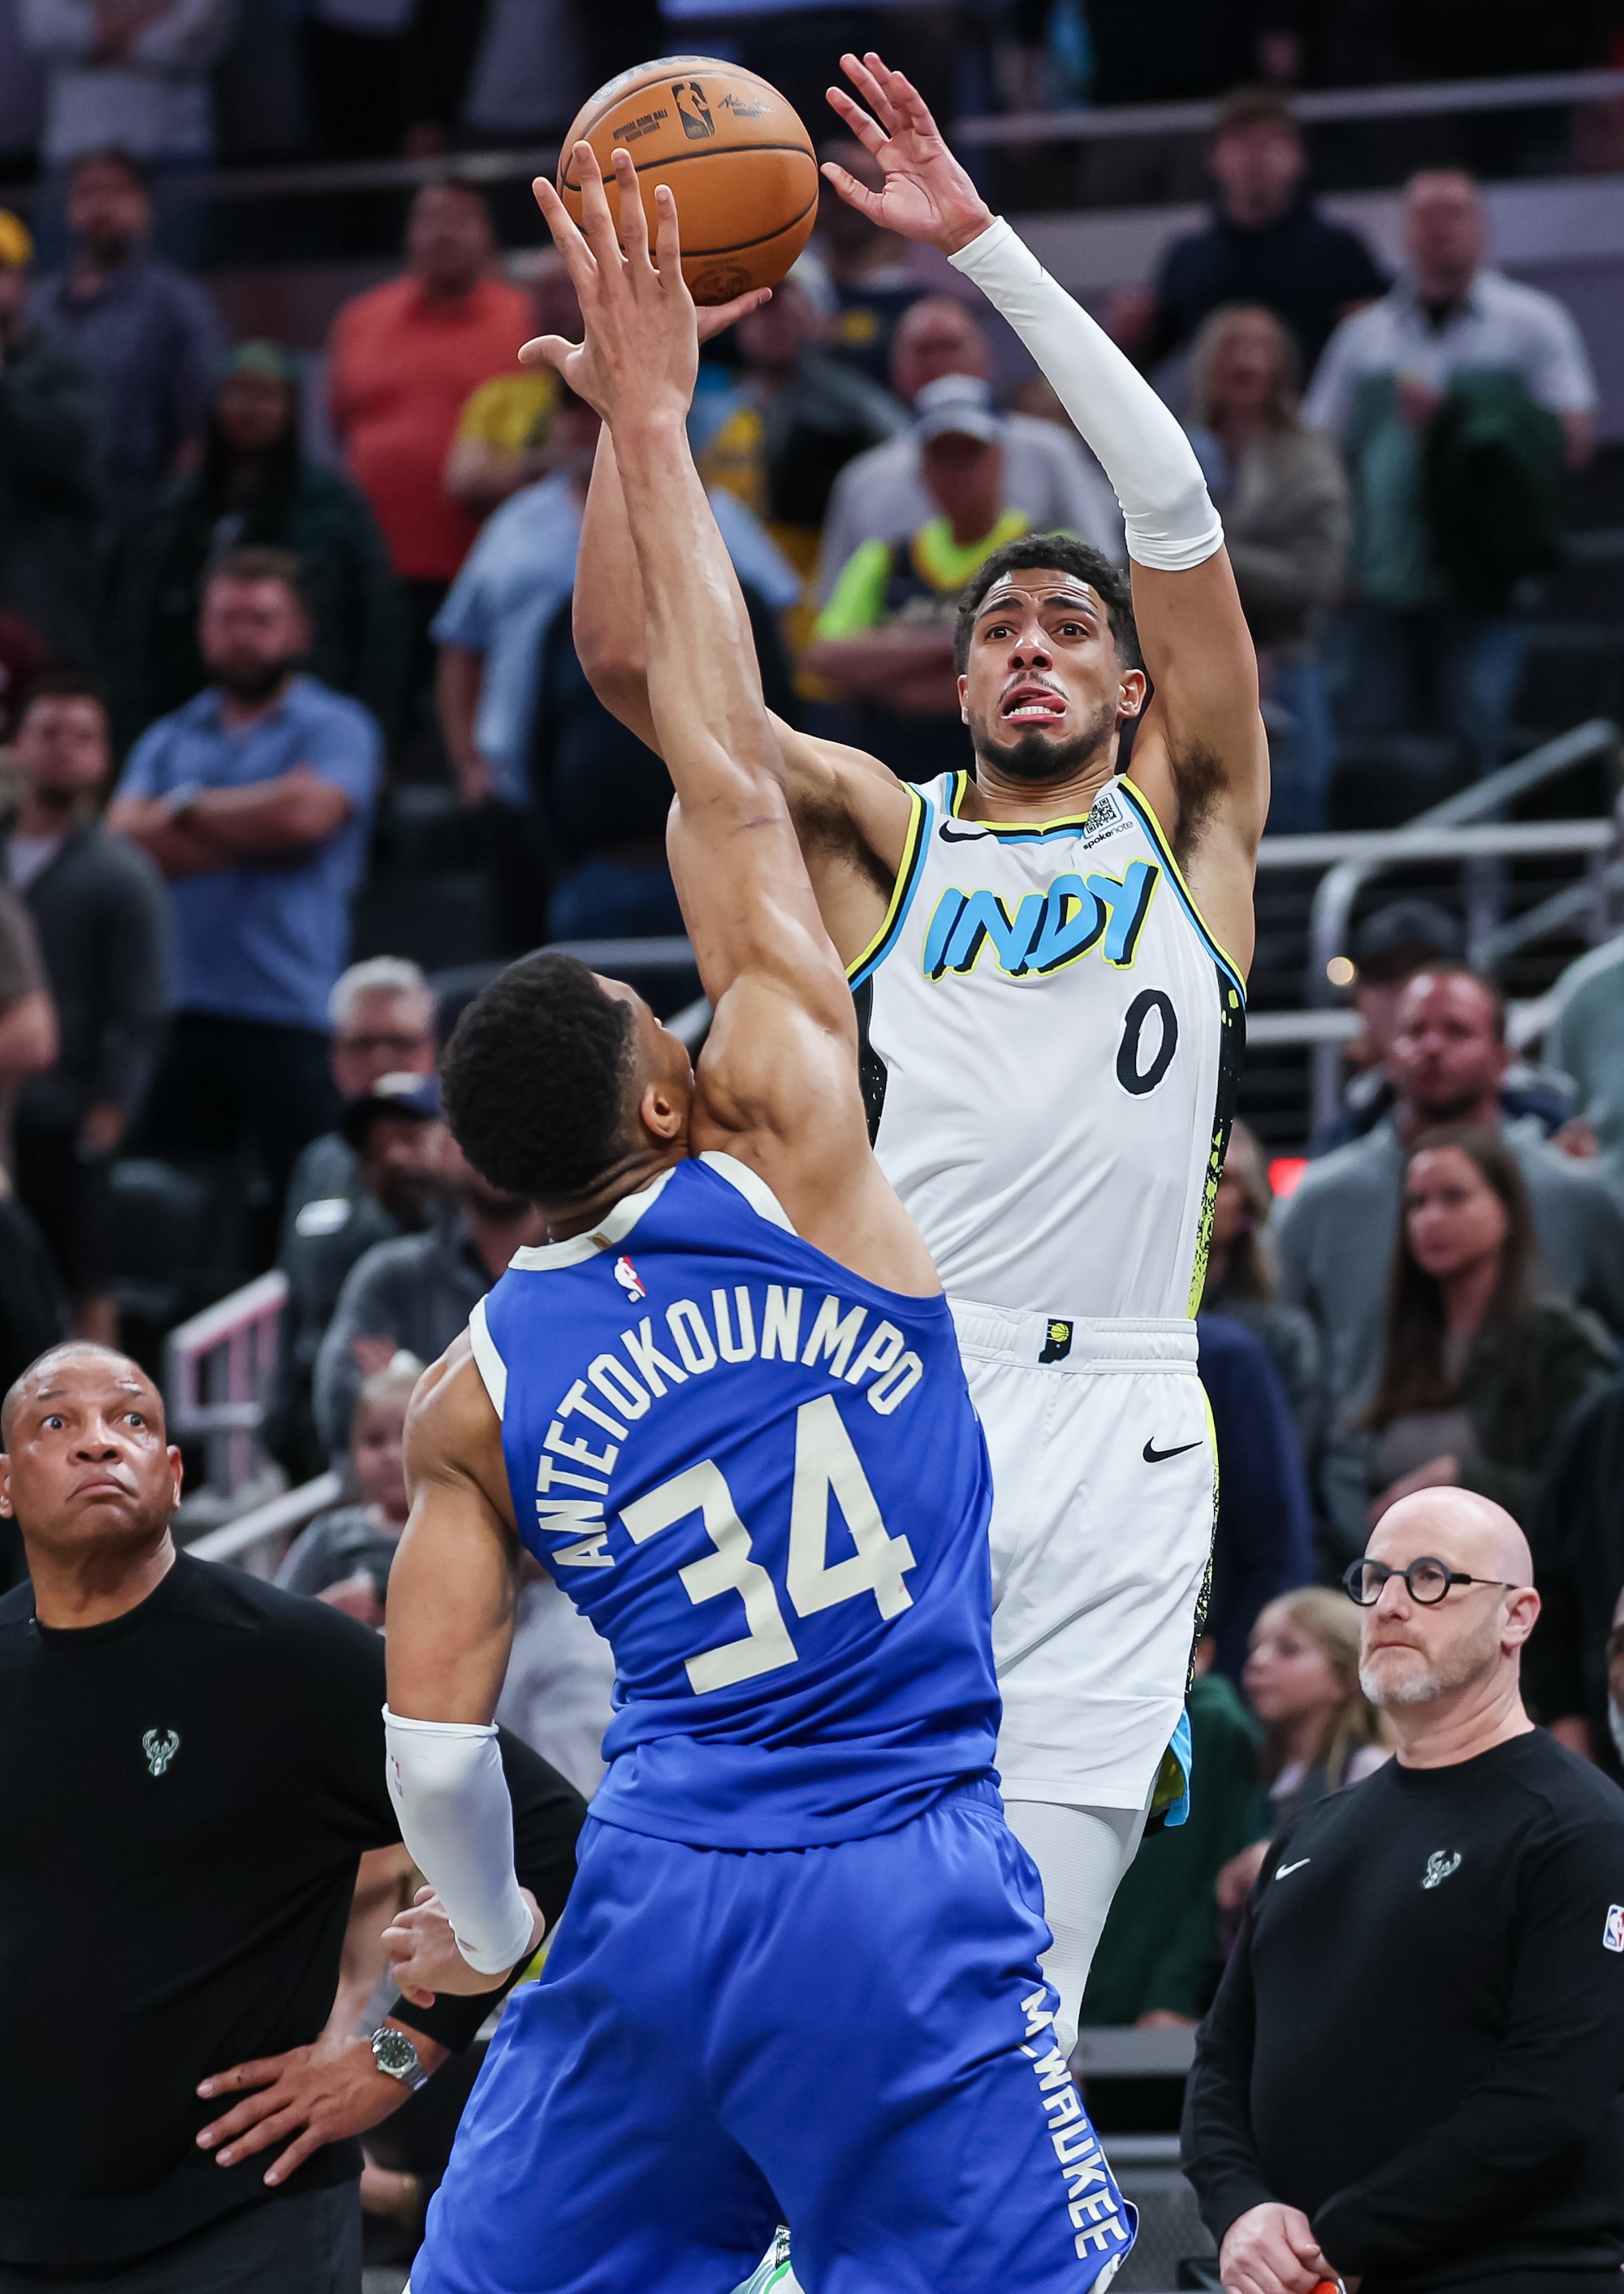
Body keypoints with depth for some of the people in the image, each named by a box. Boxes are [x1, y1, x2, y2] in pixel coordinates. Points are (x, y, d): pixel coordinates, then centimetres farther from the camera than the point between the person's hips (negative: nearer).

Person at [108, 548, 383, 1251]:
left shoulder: (334, 729, 5)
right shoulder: (169, 739, 18)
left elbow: (307, 814, -14)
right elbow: (127, 840, 1)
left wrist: (189, 807, 1)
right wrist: (254, 828, -5)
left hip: (289, 1014, -4)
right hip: (179, 1008, 4)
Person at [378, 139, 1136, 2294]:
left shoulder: (480, 1390, 6)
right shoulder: (788, 1157, -1)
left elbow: (432, 1740, 3)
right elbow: (732, 781, 2)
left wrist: (509, 1947, 22)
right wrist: (651, 425, 6)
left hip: (652, 1893, 3)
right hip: (907, 1896, -3)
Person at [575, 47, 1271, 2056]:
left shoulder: (1187, 821, 13)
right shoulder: (883, 836, 15)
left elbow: (1176, 505, 1)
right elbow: (628, 653, 5)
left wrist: (983, 245, -4)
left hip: (1111, 1428, 0)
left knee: (1017, 1982, -4)